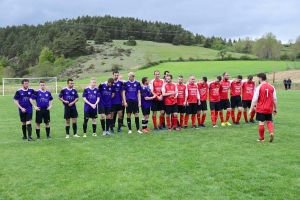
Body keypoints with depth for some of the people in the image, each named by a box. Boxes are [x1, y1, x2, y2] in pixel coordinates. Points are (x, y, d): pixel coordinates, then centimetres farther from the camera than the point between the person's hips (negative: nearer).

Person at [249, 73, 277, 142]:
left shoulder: (259, 87, -10)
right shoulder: (271, 87, 2)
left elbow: (254, 99, -12)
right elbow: (275, 99, 6)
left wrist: (251, 109, -7)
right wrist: (275, 108, 15)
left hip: (261, 109, -4)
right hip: (269, 109, 4)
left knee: (261, 123, 4)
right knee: (269, 121, 18)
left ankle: (262, 138, 12)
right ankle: (271, 132, -7)